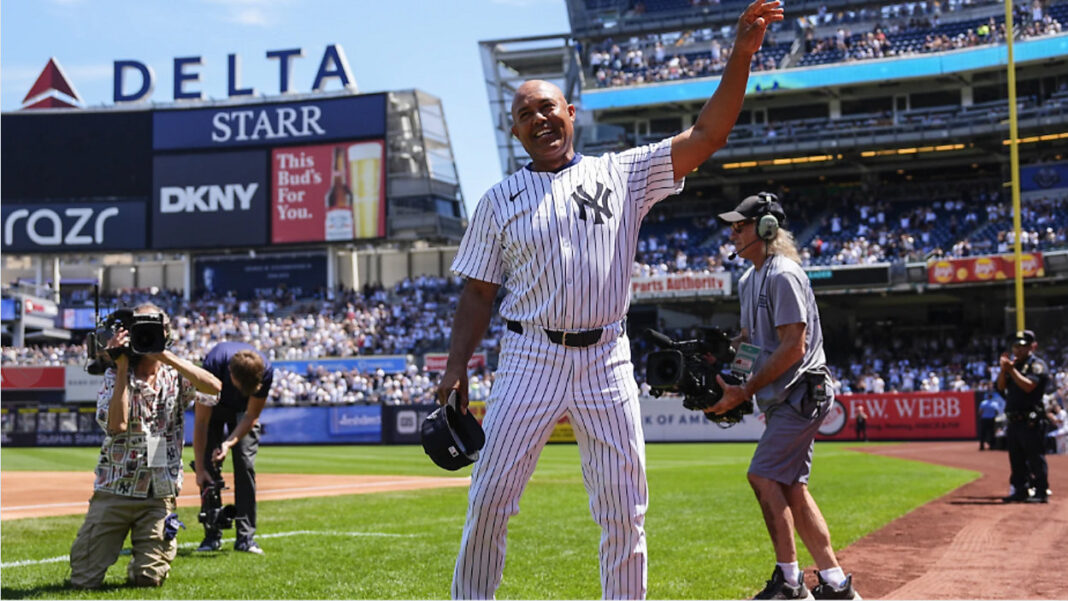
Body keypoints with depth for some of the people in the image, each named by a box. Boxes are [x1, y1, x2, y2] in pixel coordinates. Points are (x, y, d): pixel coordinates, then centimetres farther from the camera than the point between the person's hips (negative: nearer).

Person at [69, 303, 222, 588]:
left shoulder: (176, 375, 2)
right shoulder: (115, 375, 0)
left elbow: (214, 387, -19)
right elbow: (116, 424, -17)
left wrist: (166, 356, -19)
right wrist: (122, 367, -16)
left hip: (160, 493, 0)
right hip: (115, 490, 0)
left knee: (149, 579, -3)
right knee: (85, 580, -1)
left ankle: (141, 562, 32)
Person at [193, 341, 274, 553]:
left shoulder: (265, 370, -35)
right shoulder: (213, 365, -39)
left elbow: (251, 416, -19)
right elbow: (201, 421, -30)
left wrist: (230, 442, -33)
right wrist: (199, 468, -29)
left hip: (243, 410, 1)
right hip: (213, 406, -1)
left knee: (245, 464, -11)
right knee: (210, 466, -10)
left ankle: (246, 537, -9)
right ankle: (212, 536, -3)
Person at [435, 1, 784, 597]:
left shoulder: (623, 174, 7)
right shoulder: (499, 201, 8)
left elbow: (706, 136, -1)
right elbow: (478, 293, 8)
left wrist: (742, 54, -12)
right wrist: (456, 367, -2)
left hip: (607, 360, 1)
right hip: (530, 356, 0)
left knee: (625, 507, 4)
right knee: (490, 497, -3)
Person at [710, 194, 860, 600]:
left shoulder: (783, 275, -16)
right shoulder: (749, 280, 15)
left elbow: (793, 347, -21)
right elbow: (749, 339, 23)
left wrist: (744, 391, -20)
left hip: (802, 391, -10)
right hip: (783, 398, 10)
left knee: (763, 475, -13)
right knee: (790, 486, 8)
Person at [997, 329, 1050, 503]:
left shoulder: (1037, 365, -4)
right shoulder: (1013, 364, 19)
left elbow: (1028, 386, -19)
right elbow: (1001, 387, 11)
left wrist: (1011, 369, -19)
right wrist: (1003, 370, -4)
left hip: (1031, 422, -8)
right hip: (1014, 421, 8)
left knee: (1036, 458, -7)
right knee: (1016, 460, 12)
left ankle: (1041, 492, -4)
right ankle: (1020, 491, 19)